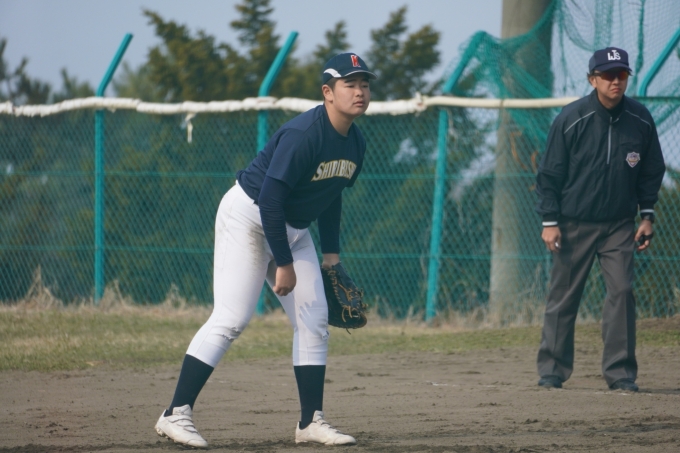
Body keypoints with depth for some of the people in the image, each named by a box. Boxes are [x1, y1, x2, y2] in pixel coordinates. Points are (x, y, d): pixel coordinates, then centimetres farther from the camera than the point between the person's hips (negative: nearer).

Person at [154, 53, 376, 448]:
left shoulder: (355, 144, 1)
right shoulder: (303, 134, -26)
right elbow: (270, 197, -28)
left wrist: (331, 252, 10)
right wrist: (283, 264, -24)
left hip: (293, 228, 9)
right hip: (248, 218, -9)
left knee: (314, 322, 4)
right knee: (231, 319, -16)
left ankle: (311, 422, 9)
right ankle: (176, 414, -15)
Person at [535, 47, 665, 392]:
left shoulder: (640, 120, 0)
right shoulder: (570, 119, -9)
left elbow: (651, 171, 11)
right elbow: (550, 173, -4)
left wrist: (647, 215, 5)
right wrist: (549, 221, -8)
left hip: (619, 225, 2)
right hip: (574, 224, -2)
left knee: (622, 292, -6)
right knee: (563, 296, 2)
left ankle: (620, 372, 0)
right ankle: (552, 370, 12)